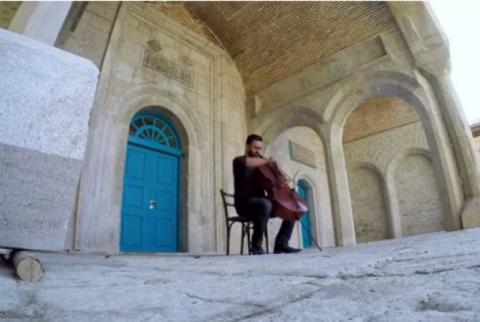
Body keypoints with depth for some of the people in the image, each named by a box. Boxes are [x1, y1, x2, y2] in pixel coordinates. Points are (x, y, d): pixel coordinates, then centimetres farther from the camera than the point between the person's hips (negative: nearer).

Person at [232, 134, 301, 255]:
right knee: (265, 204, -38)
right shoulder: (239, 160, 3)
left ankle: (281, 243, -8)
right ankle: (256, 245, -26)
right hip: (244, 203, -7)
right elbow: (246, 162, -24)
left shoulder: (259, 165, 23)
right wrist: (266, 161, -19)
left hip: (260, 202, 7)